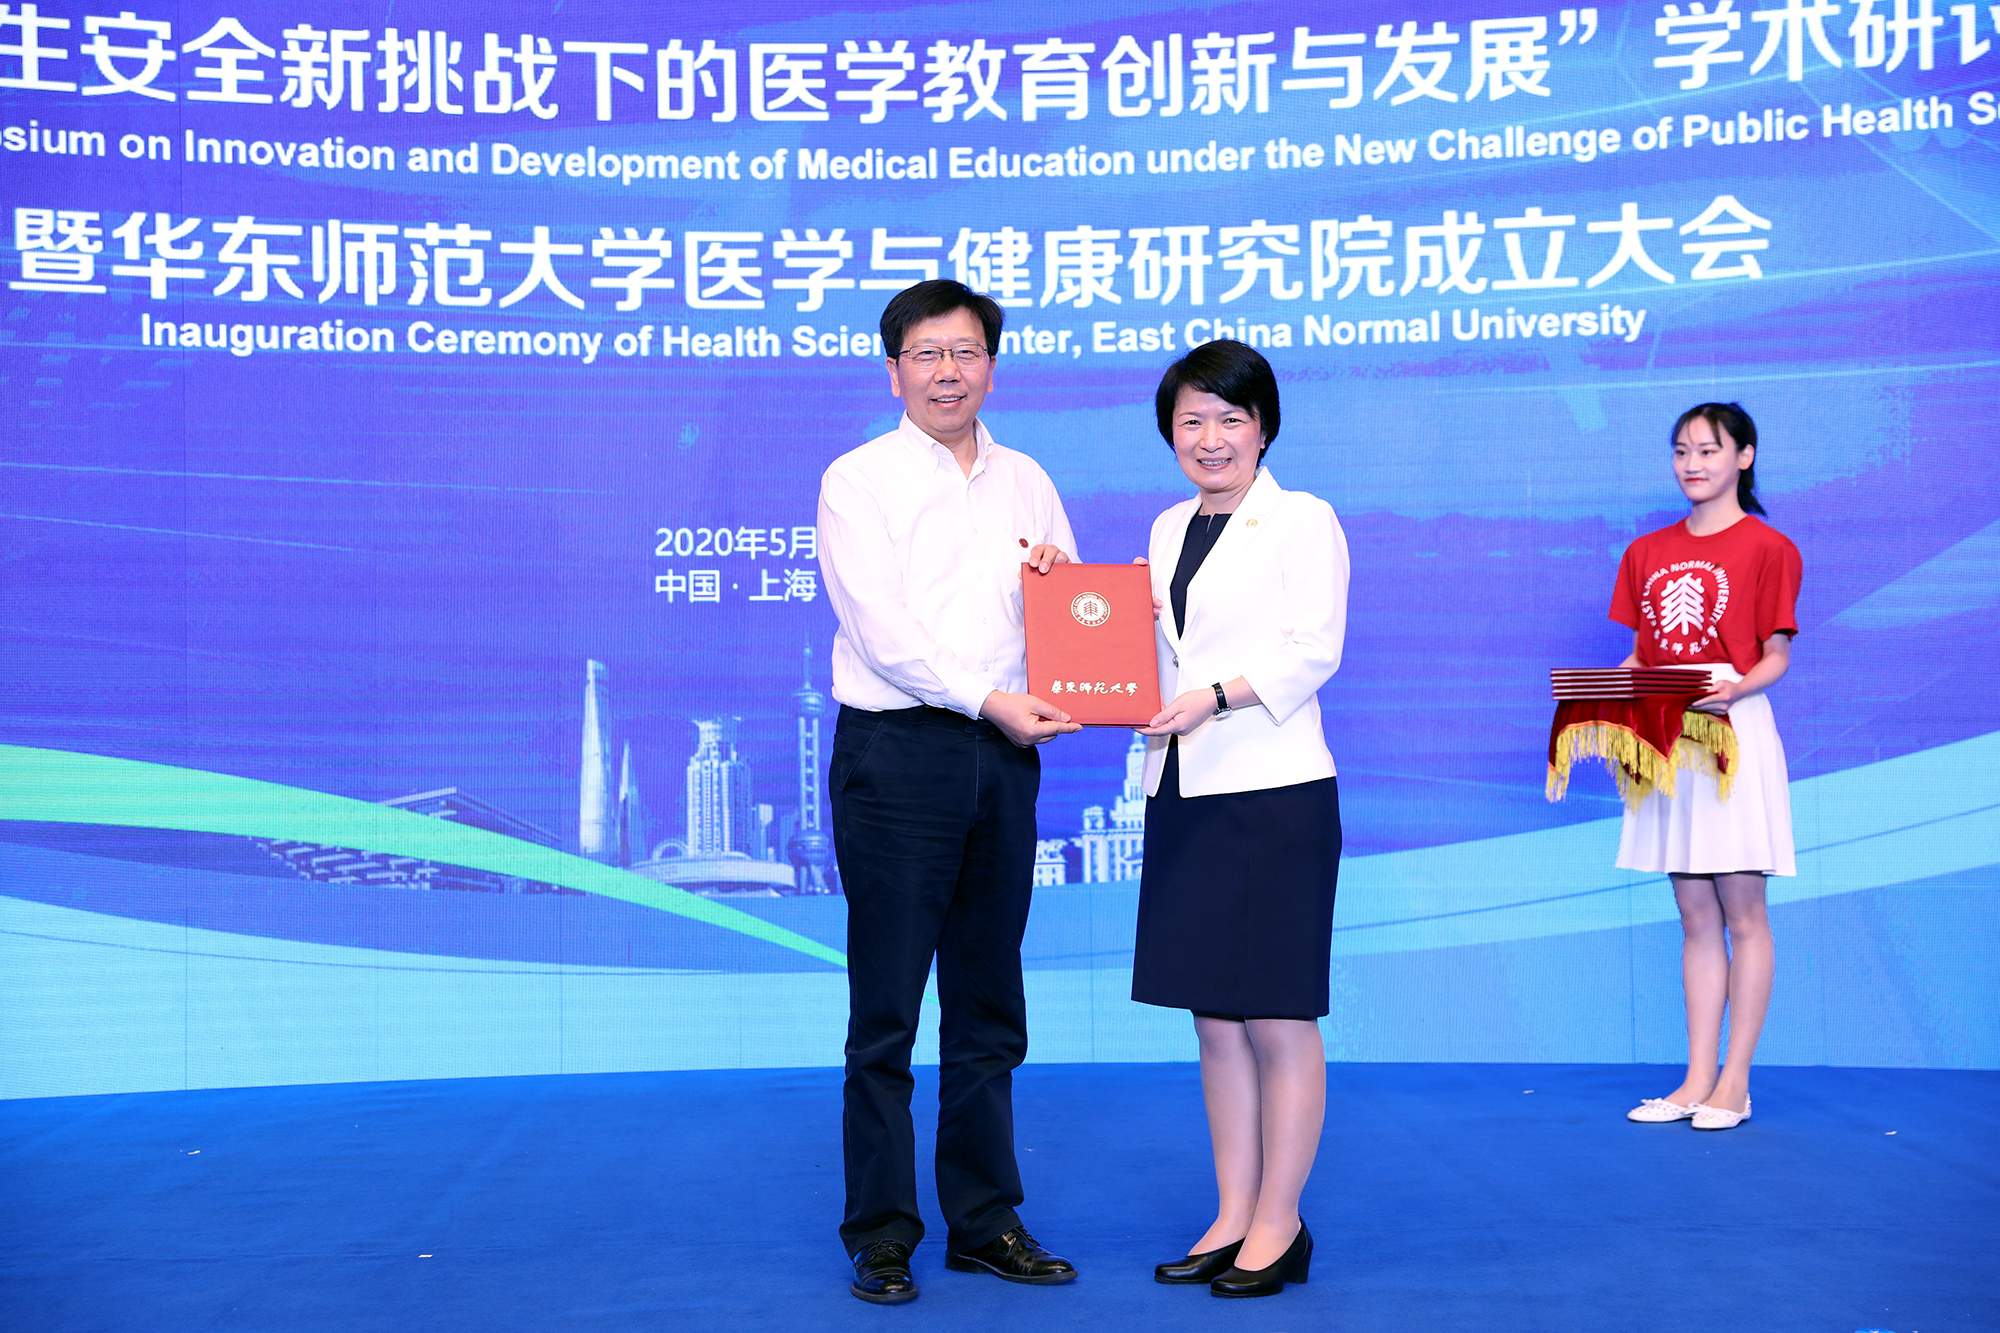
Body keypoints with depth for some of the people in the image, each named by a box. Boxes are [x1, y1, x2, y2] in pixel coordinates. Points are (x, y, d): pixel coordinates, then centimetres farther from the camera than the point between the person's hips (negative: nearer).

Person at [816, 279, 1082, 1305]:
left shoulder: (1027, 482, 17)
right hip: (896, 751, -5)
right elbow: (882, 626, -10)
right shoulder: (858, 480, 0)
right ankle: (881, 1233, 7)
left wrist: (1060, 577, -3)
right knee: (886, 1008, -2)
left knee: (989, 1006, 10)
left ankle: (985, 1221, 19)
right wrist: (989, 700, -17)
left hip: (1003, 757, 5)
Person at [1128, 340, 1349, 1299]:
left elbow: (1313, 649, -11)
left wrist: (1213, 696, -24)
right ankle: (1233, 1218, 20)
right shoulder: (1168, 528, 17)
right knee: (1214, 1019, 10)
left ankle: (1279, 1225, 10)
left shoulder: (1303, 521, -2)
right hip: (1183, 793, 7)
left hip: (1273, 790, -6)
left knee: (1278, 1018, 0)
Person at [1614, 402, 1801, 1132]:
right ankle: (1697, 1079, 13)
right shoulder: (1647, 552, 13)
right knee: (1696, 916, 9)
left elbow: (1776, 656, -4)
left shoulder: (1767, 548, -2)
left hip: (1734, 734, -5)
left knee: (1742, 912, 0)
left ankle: (1735, 1082, 6)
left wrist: (1735, 689, -23)